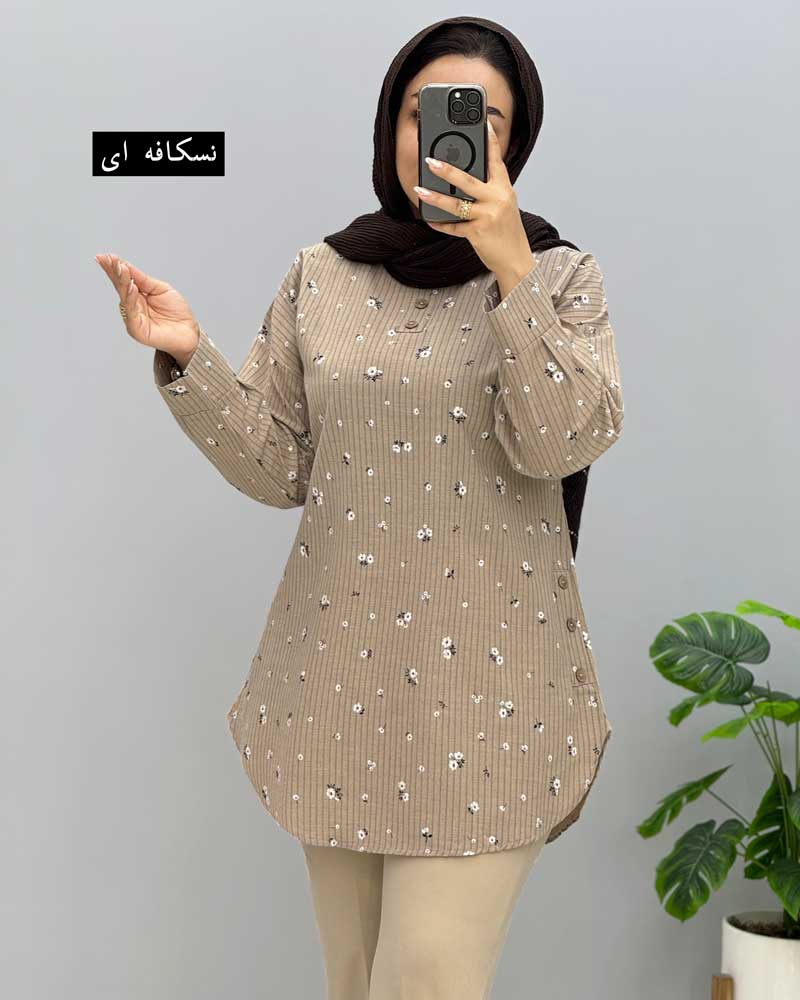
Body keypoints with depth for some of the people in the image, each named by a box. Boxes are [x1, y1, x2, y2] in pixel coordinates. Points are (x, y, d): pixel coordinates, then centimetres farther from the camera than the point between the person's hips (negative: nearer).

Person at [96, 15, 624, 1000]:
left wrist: (512, 272, -22)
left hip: (484, 685, -3)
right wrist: (188, 358, -9)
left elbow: (565, 443, -14)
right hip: (339, 673, 3)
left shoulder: (560, 276, 0)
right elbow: (276, 466, 5)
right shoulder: (320, 276, 6)